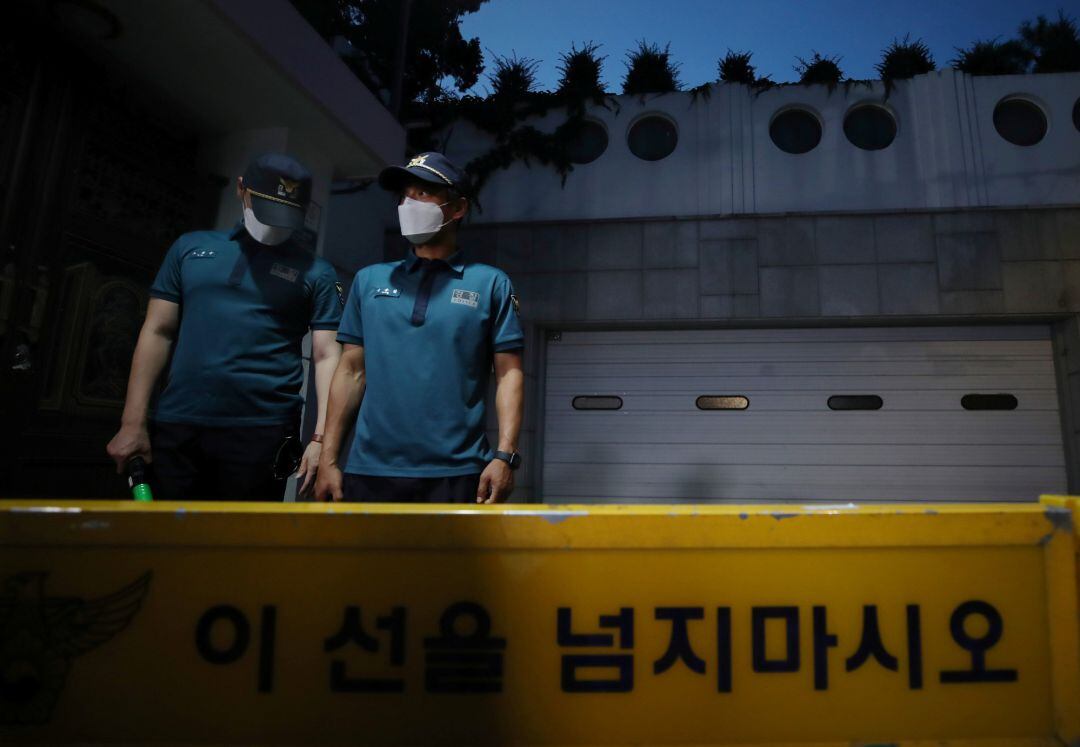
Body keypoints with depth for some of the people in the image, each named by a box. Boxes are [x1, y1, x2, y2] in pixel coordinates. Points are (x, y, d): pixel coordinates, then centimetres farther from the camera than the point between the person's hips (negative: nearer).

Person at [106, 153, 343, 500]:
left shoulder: (315, 273, 4)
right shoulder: (191, 247, 11)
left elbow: (327, 356, -2)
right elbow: (158, 332, 9)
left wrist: (322, 438, -13)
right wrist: (133, 422, 3)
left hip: (262, 431, -2)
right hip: (176, 426, 3)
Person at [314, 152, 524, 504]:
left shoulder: (490, 283, 3)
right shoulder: (369, 280, 10)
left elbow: (508, 374, -1)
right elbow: (351, 371, 10)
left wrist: (505, 456, -12)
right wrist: (328, 459, 5)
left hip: (456, 474, -2)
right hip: (368, 471, 3)